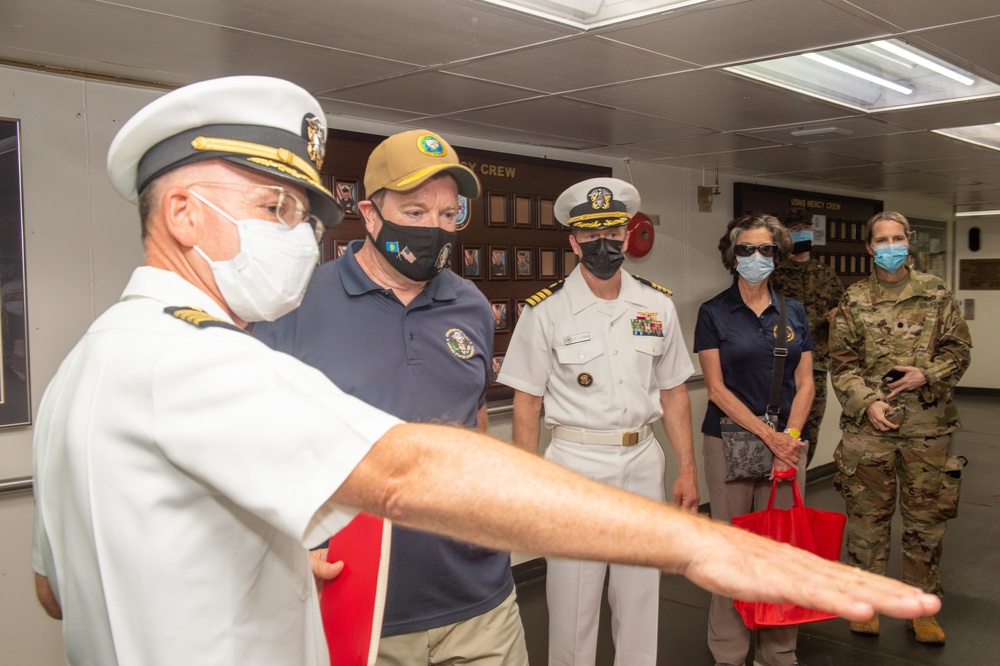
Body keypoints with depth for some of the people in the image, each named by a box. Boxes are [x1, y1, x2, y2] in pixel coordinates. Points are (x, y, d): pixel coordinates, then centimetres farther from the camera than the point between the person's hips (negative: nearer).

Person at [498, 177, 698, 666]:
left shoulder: (657, 306, 5)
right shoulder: (546, 310, -6)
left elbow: (673, 392, 10)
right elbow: (526, 404, -3)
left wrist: (687, 470, 7)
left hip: (643, 462, 4)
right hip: (576, 462, -3)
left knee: (641, 597, 14)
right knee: (573, 602, 5)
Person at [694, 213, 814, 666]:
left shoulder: (793, 313, 9)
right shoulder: (713, 313, -1)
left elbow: (804, 382, 7)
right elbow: (716, 387, -7)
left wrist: (790, 436, -8)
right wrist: (768, 434, -13)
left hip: (786, 442, 3)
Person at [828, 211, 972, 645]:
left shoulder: (936, 293, 5)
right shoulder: (853, 301, 4)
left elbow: (959, 348, 6)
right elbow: (842, 363, 2)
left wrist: (926, 374, -12)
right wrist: (867, 402, -11)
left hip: (927, 425, 1)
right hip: (869, 425, 0)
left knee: (926, 519, 9)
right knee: (867, 518, 7)